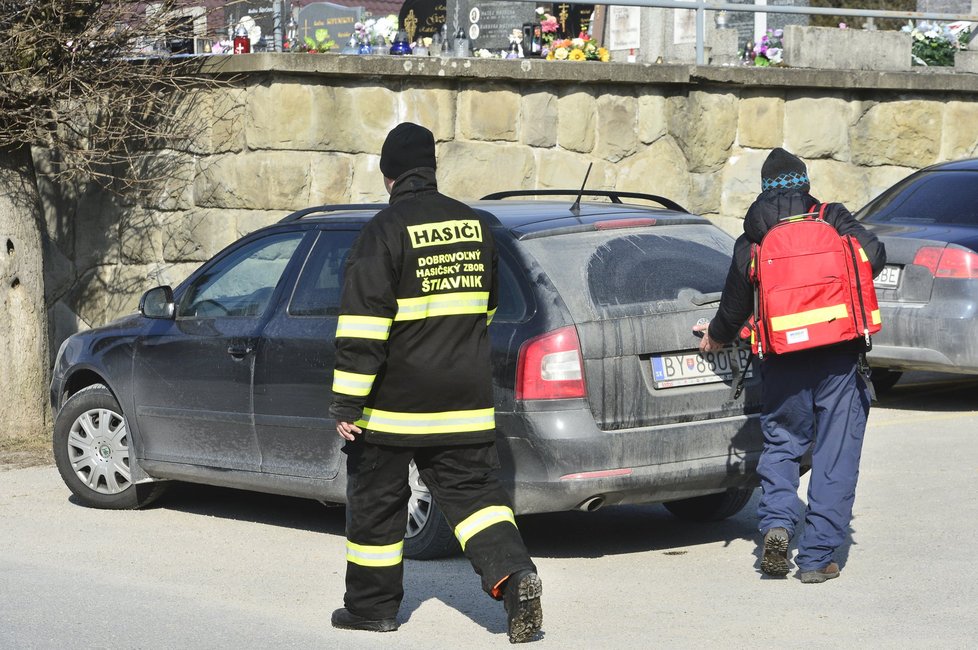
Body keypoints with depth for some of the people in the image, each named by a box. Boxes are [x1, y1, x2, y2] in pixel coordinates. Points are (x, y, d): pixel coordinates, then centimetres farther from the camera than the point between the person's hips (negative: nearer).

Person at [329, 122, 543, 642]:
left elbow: (363, 324, -17)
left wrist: (347, 403, -15)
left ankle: (372, 605, 19)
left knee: (376, 500, 9)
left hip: (394, 401, -5)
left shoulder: (385, 230, -12)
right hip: (464, 402, 5)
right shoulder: (474, 225, 8)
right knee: (471, 488, 6)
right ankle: (513, 574, -17)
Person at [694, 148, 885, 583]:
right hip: (838, 360, -2)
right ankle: (816, 557, 1)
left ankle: (776, 523, -7)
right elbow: (873, 255, -8)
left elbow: (734, 306, 14)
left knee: (781, 444, 18)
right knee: (834, 457, 4)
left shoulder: (750, 242, 8)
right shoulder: (833, 220, 3)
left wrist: (715, 337, 35)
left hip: (783, 365, 2)